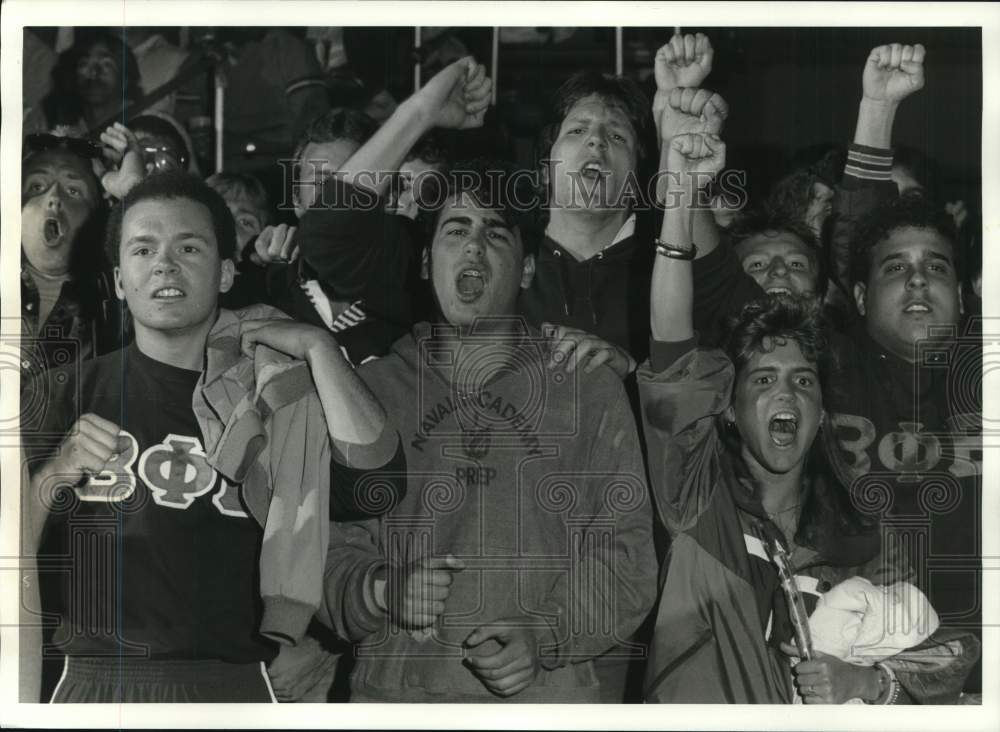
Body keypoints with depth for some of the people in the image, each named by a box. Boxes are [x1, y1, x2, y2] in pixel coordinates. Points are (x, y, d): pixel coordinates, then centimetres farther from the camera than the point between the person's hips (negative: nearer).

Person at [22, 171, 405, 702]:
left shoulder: (269, 399, 6)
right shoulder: (73, 393, 6)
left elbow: (377, 486, -10)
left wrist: (318, 348, -5)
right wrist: (55, 475, -16)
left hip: (231, 684, 0)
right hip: (95, 681, 0)